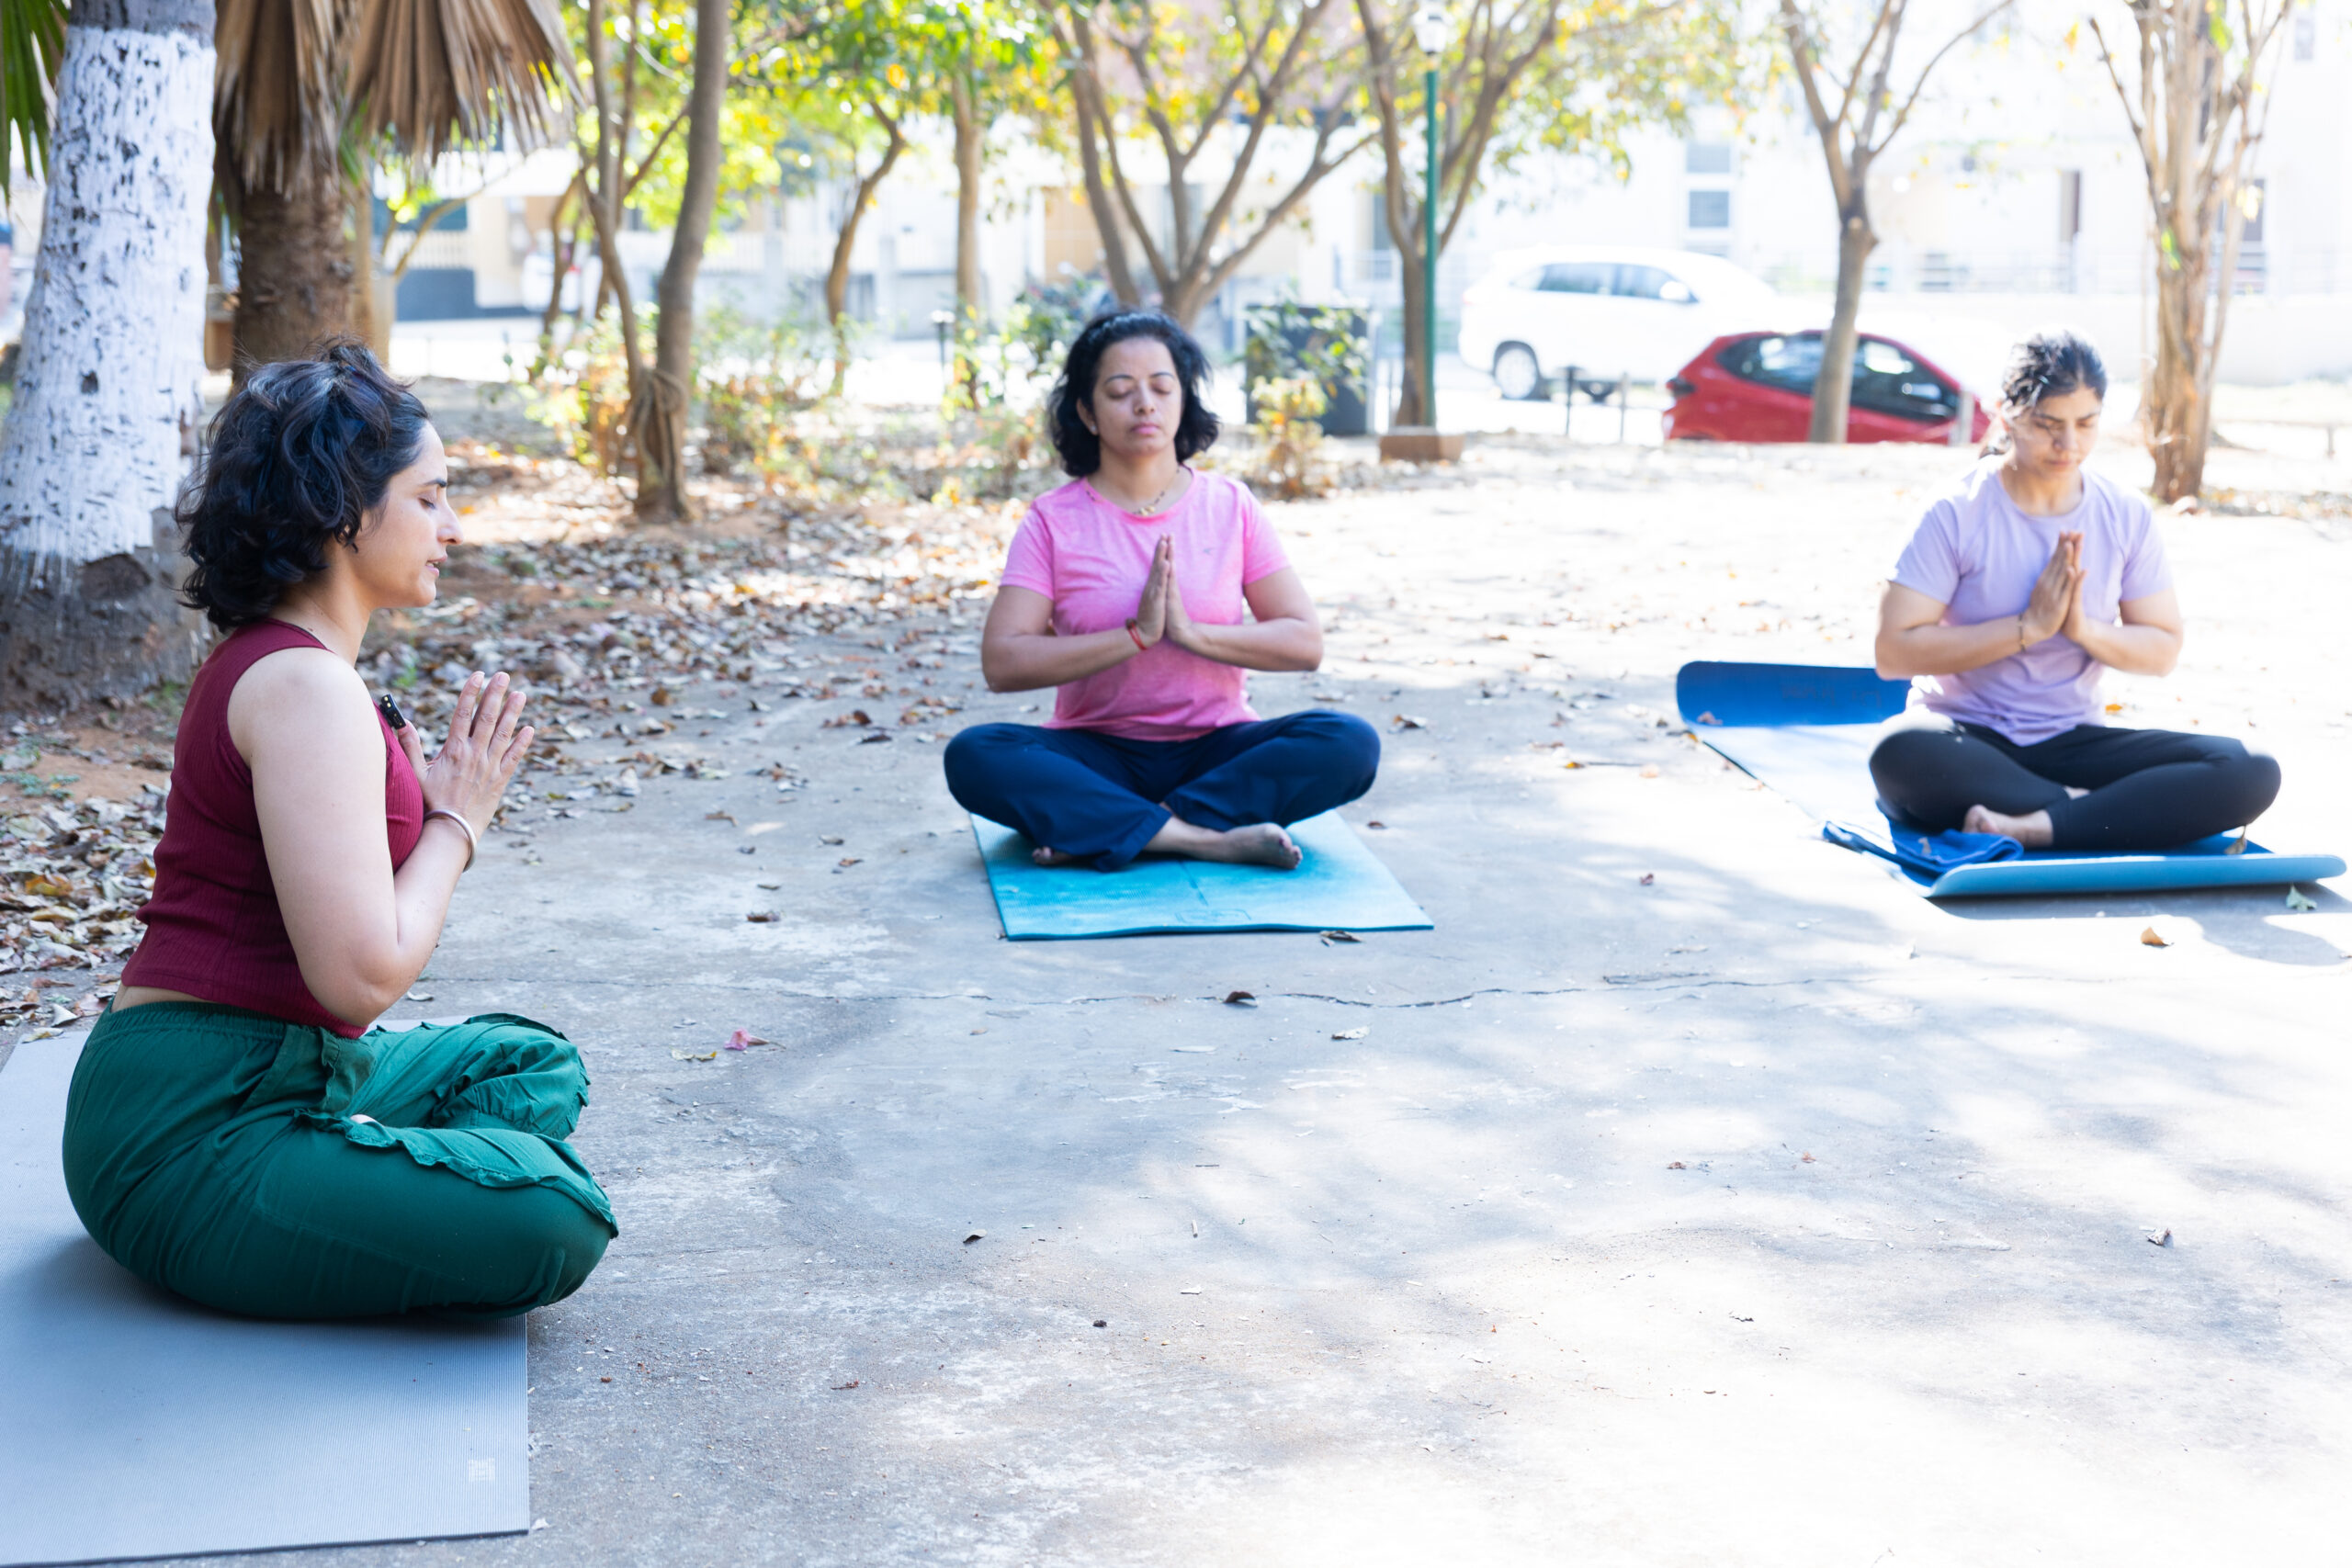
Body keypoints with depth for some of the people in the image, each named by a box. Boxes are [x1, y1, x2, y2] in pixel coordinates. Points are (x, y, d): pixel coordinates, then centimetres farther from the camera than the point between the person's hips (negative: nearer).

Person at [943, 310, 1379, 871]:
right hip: (1098, 757, -1)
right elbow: (1001, 663, -11)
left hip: (1215, 751, 2)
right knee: (973, 755, -29)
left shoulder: (1230, 506, 6)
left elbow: (1305, 643, -1)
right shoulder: (1054, 520, 1)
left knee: (1350, 743, -26)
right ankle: (1204, 837, -35)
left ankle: (1095, 835, -28)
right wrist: (1135, 634, -19)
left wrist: (1192, 633, -17)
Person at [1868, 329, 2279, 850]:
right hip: (1967, 739, -4)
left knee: (2251, 773, -20)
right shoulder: (1958, 514, -8)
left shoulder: (2127, 517, 4)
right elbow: (1893, 652, -14)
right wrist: (2029, 626, -17)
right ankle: (2089, 811, -24)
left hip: (2073, 742, 4)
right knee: (1901, 754, -41)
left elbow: (2163, 652, 9)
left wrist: (2085, 629, -12)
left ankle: (2036, 826, -30)